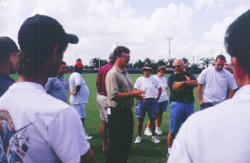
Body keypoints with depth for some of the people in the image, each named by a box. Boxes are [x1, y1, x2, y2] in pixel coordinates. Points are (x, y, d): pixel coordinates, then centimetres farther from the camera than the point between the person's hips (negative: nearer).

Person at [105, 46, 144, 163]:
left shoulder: (125, 73, 11)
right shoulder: (112, 74, -18)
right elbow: (113, 95, -28)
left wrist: (136, 94, 4)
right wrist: (133, 93, -23)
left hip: (127, 111, 9)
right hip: (116, 113, -9)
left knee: (127, 140, 20)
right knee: (115, 142, 4)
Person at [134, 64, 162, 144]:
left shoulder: (154, 79, 8)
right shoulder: (139, 79, 1)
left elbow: (159, 89, 14)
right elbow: (135, 90, -3)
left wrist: (157, 98, 7)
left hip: (152, 101, 2)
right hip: (142, 101, -2)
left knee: (152, 119, 7)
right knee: (140, 119, 4)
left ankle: (153, 136, 18)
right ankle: (139, 136, 15)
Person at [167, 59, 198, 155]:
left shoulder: (189, 75, 11)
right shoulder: (172, 77, 3)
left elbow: (195, 83, -7)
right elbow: (175, 87, -15)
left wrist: (182, 83, -10)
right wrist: (188, 82, -9)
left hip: (189, 104, 3)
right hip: (177, 104, -3)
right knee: (173, 129, -1)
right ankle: (170, 149, 10)